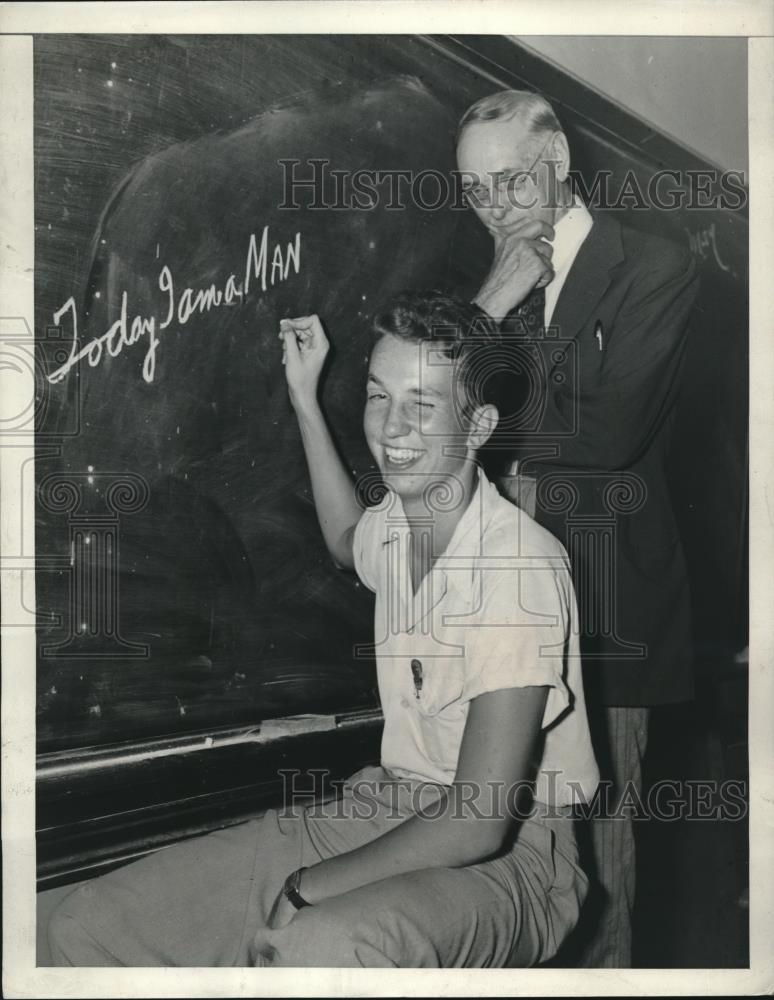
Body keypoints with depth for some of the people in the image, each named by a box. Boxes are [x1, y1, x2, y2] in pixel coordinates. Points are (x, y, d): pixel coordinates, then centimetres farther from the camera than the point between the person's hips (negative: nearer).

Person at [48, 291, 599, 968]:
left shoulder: (519, 566, -21)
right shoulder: (399, 515, 4)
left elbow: (480, 821, -24)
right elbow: (348, 544, 33)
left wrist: (302, 892, -18)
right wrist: (305, 399, 28)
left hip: (509, 854, -7)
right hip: (385, 804, 7)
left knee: (319, 954, -41)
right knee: (86, 930, -6)